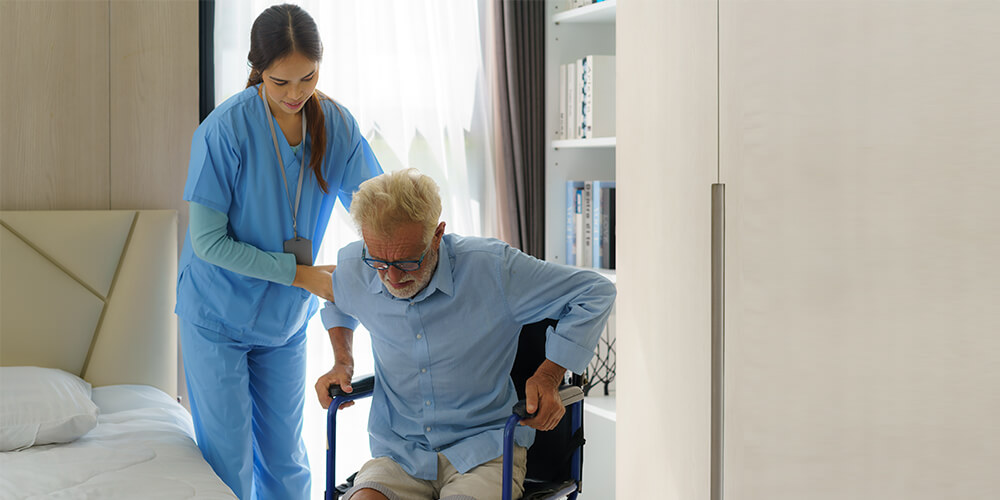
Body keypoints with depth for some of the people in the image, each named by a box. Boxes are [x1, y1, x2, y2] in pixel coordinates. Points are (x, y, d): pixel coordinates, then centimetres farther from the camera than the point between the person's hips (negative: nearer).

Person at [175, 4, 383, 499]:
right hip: (218, 316, -4)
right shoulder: (225, 129, -21)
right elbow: (207, 241, -19)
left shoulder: (336, 125, -7)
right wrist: (301, 273, -21)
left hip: (285, 321, 4)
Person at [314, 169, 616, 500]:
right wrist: (342, 363, 13)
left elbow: (594, 291, -3)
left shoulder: (491, 268, -13)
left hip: (484, 450, -2)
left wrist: (548, 376, -8)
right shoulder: (353, 269, -2)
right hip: (398, 456, 2)